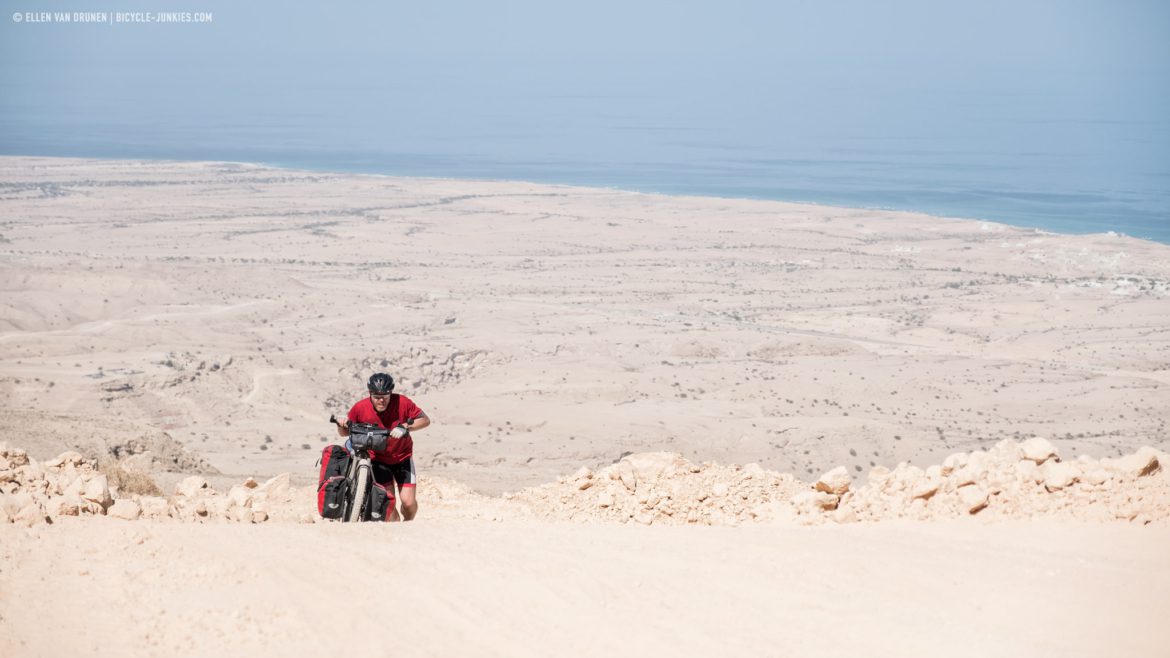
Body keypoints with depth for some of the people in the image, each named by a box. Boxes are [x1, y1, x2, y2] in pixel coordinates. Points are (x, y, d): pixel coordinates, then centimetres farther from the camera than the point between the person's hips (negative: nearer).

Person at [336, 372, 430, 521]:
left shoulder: (402, 403, -21)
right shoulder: (360, 408, -18)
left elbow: (425, 420, -14)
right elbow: (345, 432, -5)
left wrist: (405, 427, -30)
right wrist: (341, 425, -28)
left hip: (402, 457, 0)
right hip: (378, 459, 0)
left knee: (408, 502, -9)